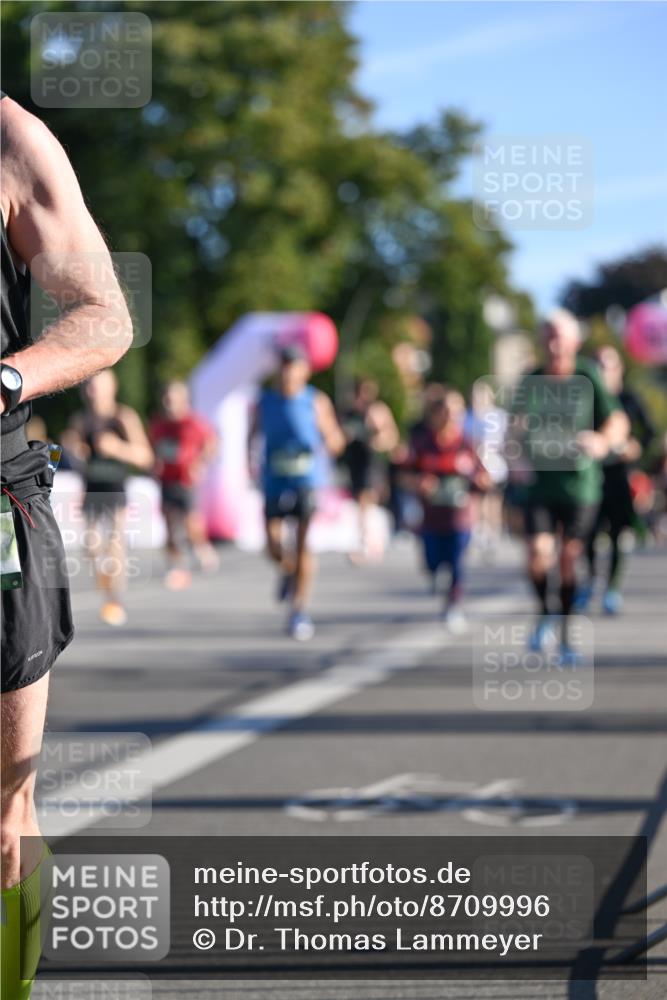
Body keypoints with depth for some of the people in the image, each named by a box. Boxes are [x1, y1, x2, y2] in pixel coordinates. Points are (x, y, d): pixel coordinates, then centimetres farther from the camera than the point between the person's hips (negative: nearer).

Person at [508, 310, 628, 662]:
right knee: (539, 552, -15)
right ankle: (544, 613, 13)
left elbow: (618, 422, -1)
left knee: (569, 558, 1)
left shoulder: (589, 379, -3)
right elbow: (515, 427, 7)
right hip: (539, 482, 1)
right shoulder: (531, 382, 2)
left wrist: (603, 441, -22)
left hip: (580, 484, -1)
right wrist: (515, 455, -12)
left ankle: (565, 635, 16)